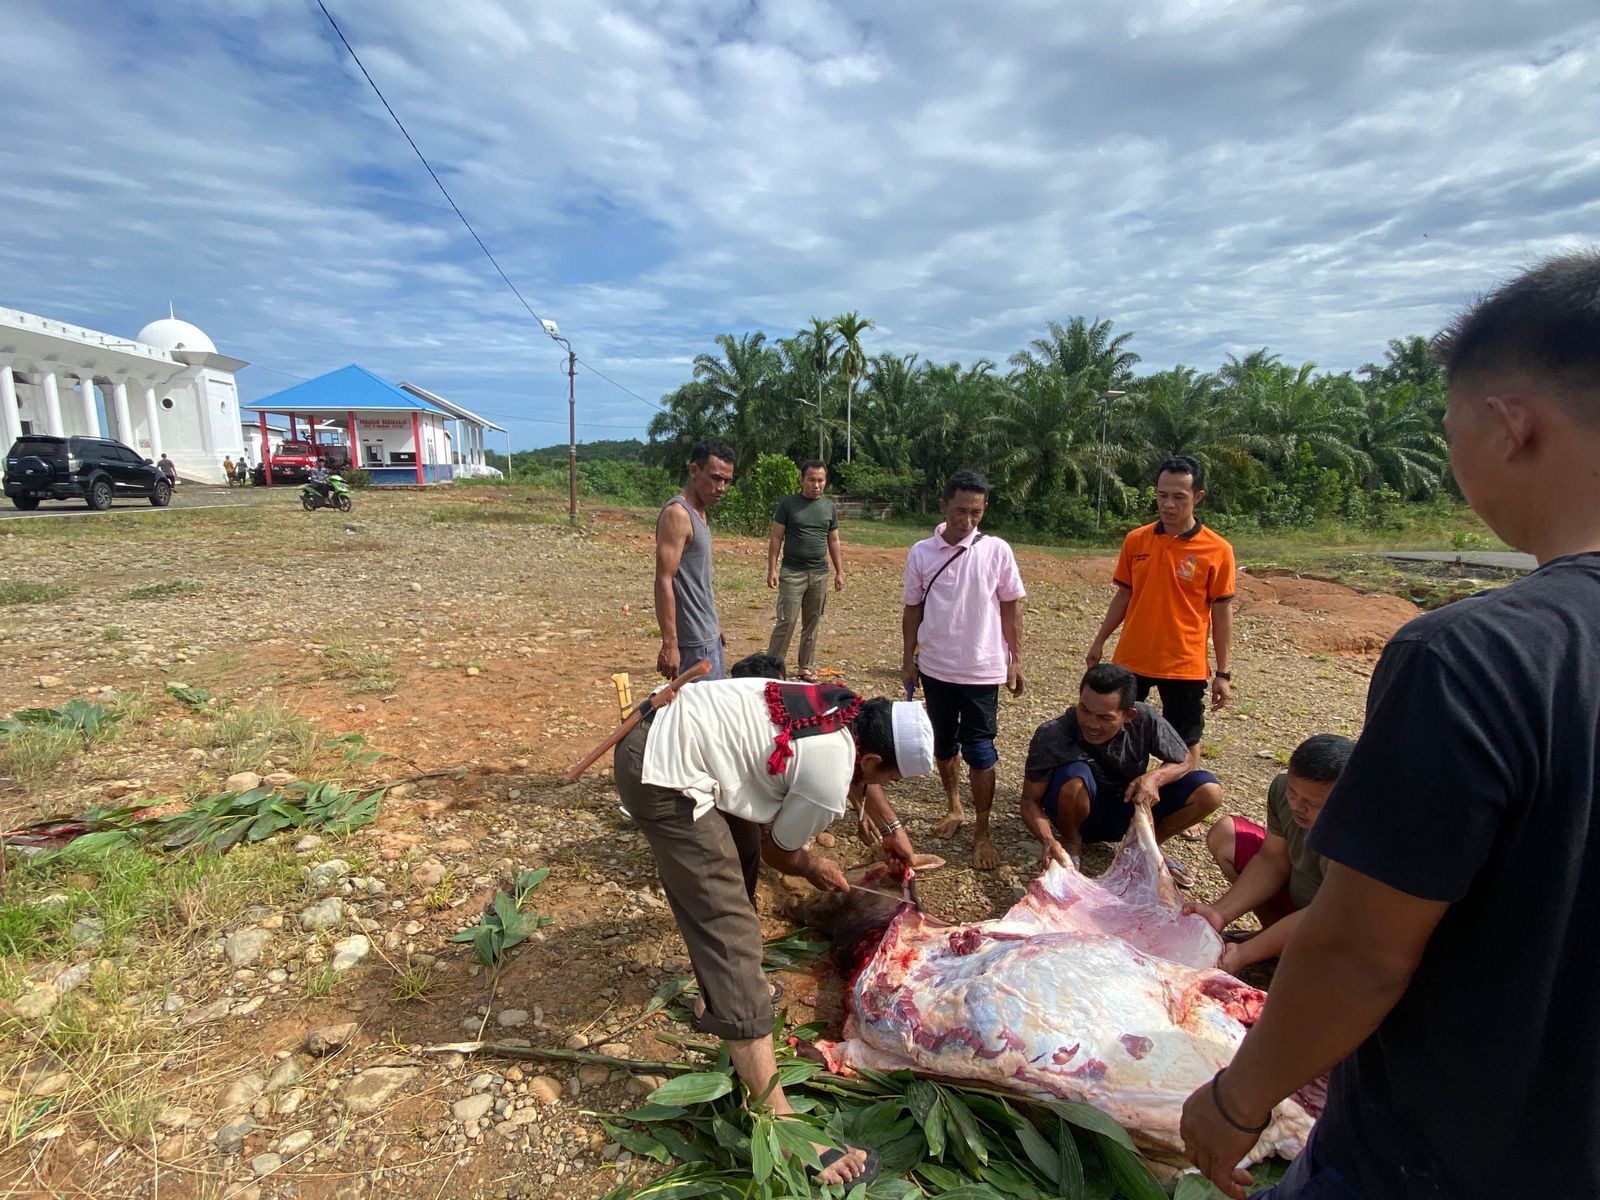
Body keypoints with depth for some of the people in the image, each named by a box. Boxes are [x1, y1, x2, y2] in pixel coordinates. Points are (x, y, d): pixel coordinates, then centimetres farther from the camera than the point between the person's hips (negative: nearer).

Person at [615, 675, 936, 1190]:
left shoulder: (848, 709, 6)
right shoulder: (829, 784, -16)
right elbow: (778, 851, 3)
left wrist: (892, 828, 38)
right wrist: (815, 868, 23)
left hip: (662, 724, 10)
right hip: (664, 777, -10)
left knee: (737, 855, 28)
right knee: (731, 931, -9)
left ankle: (728, 978, 47)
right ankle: (777, 1125, -3)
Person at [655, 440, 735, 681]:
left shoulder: (699, 512, 12)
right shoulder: (677, 514, -16)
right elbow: (664, 582, -22)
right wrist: (669, 643, -25)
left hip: (708, 635, 9)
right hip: (694, 642, -9)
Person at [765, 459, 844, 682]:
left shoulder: (829, 507, 8)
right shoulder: (788, 503, -3)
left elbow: (833, 542, 14)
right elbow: (776, 538, -3)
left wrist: (839, 572, 10)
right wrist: (772, 569, -9)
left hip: (820, 574, 4)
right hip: (792, 572, -4)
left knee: (812, 623, 10)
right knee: (786, 622, -6)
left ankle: (806, 668, 20)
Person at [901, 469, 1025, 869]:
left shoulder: (997, 551, -7)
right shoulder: (921, 553, -3)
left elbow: (1011, 609, 0)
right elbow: (912, 611, 4)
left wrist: (1015, 660, -1)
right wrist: (907, 661, 5)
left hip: (982, 668, -2)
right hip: (935, 667, 2)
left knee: (979, 750, 2)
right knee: (943, 743, 16)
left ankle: (982, 832, 15)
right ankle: (953, 807, 37)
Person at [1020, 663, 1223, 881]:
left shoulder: (1146, 721, -22)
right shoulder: (1052, 735, -29)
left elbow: (1183, 762, -4)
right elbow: (1030, 800, -22)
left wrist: (1155, 777, -27)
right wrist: (1048, 841, -41)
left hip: (1127, 813, 3)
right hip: (1082, 816, -3)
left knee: (1208, 790, -16)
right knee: (1074, 774, -36)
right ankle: (1071, 844, -4)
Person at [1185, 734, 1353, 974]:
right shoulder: (1283, 788, -17)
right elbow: (1273, 862, -9)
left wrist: (1243, 954, -33)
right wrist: (1220, 913, -21)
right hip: (1296, 895, 7)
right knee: (1223, 834, -2)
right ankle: (1279, 936, 5)